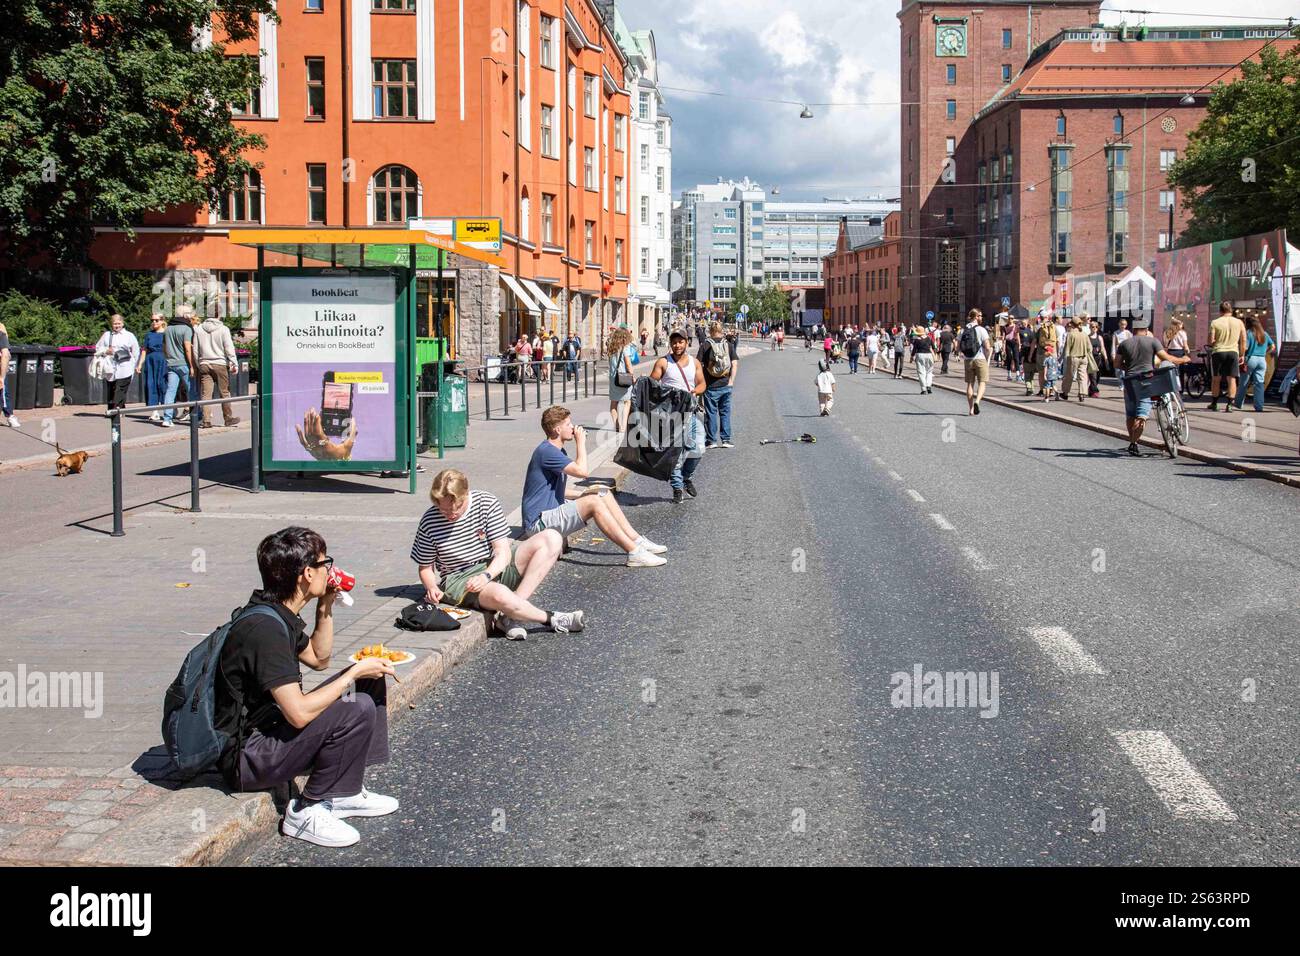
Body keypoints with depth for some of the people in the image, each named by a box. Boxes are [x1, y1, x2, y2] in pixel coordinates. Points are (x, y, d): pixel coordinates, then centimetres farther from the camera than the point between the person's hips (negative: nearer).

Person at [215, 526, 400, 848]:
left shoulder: (279, 614, 5)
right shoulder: (264, 628, -26)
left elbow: (319, 658, 23)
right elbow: (299, 713, -30)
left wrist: (325, 606, 8)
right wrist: (355, 672, -18)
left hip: (268, 730, 10)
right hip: (246, 758, -10)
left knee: (369, 681, 11)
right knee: (357, 710, -26)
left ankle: (346, 791, 12)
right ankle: (307, 812, -10)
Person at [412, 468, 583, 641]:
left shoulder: (487, 503, -8)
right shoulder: (429, 523, -10)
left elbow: (503, 551, -10)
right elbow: (425, 568, 3)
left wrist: (486, 575, -29)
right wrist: (432, 587, -20)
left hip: (496, 567, 4)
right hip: (459, 579, -4)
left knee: (551, 539, -17)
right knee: (499, 595, -41)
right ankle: (550, 619, -13)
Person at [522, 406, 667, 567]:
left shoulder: (556, 451, 16)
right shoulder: (546, 451, -18)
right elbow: (583, 471, -27)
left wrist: (583, 494, 11)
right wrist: (581, 442, -14)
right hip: (539, 522, -11)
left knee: (603, 492, 6)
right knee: (594, 502, -26)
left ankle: (636, 540, 3)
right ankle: (635, 553, -27)